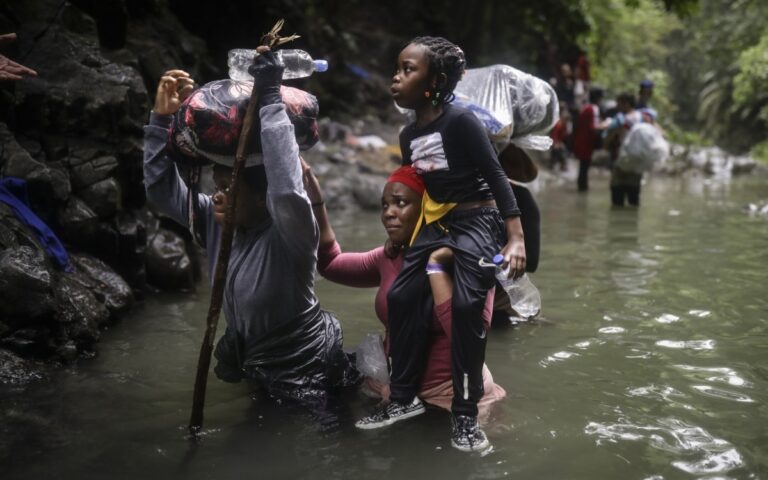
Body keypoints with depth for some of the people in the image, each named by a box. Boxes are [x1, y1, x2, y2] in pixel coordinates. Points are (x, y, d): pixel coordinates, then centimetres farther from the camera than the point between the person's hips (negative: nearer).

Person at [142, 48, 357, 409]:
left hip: (305, 373, -7)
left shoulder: (288, 234, -28)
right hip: (252, 364, 7)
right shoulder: (215, 221, -7)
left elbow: (289, 193, -50)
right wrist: (161, 118, -17)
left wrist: (270, 101, -48)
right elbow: (162, 189, -5)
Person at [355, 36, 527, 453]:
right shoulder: (408, 135, 7)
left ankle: (464, 413, -9)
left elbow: (496, 177, -17)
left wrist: (516, 239, -23)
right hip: (436, 224, 8)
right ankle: (404, 399, 13)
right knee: (401, 297, 0)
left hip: (478, 222, -8)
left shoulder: (461, 121, -16)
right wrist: (402, 239, 20)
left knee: (466, 305, -22)